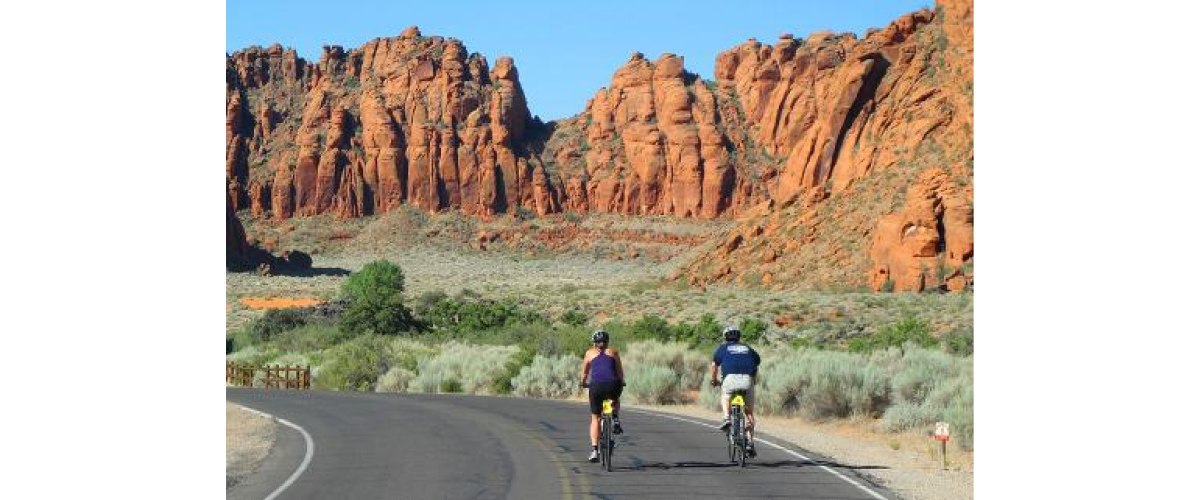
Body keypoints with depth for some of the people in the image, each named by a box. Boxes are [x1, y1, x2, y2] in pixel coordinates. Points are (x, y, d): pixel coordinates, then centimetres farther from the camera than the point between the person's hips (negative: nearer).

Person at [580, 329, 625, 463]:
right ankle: (615, 419, 10)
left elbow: (585, 373, 28)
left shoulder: (590, 353, 20)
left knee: (595, 418, 15)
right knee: (615, 401, 36)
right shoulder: (613, 352, 20)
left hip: (596, 386, 0)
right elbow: (620, 372, 21)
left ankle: (595, 450, 3)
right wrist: (621, 382, 40)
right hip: (612, 385, 0)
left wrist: (583, 383, 47)